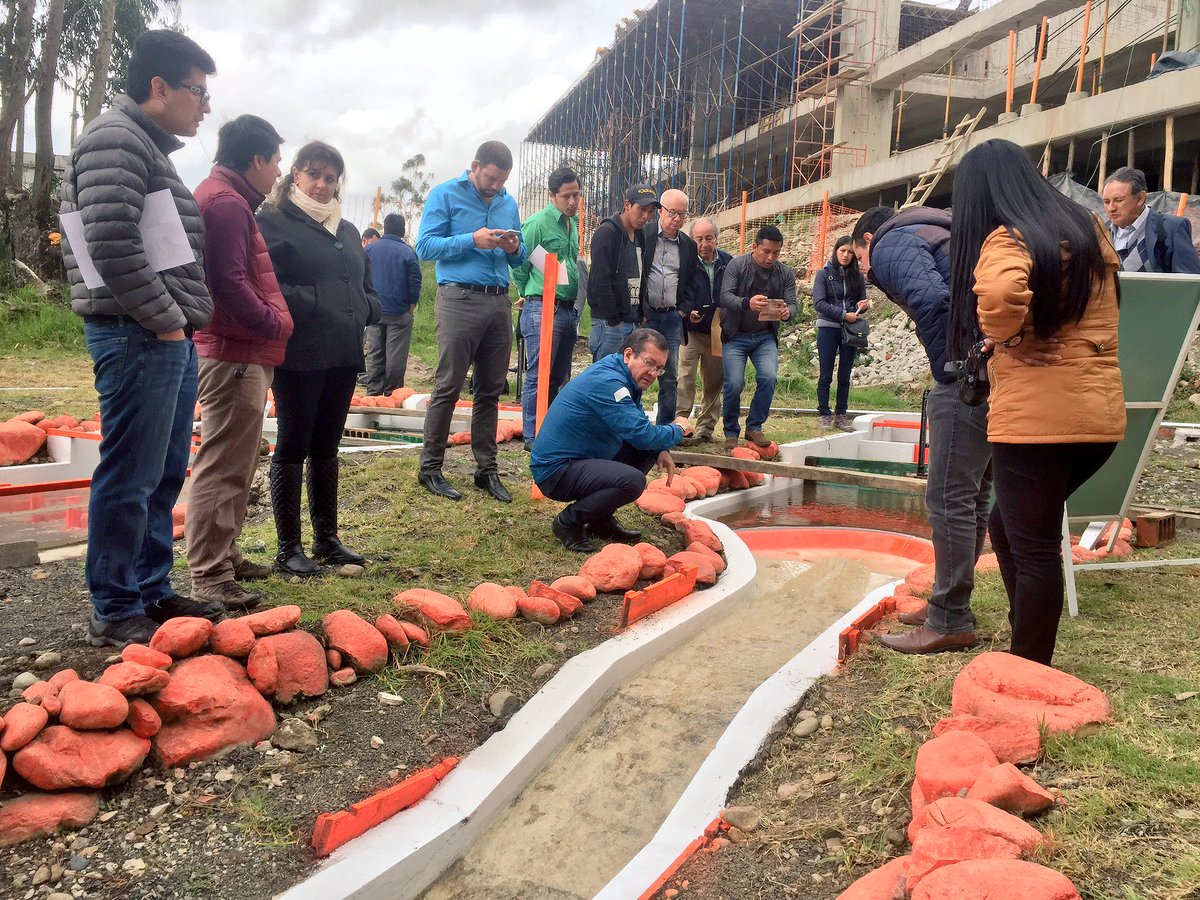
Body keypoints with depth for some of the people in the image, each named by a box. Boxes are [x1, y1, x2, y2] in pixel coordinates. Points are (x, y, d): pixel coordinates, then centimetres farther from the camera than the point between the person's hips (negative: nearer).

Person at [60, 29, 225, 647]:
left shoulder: (149, 147, 22)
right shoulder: (116, 139, -9)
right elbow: (112, 244, -22)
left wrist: (182, 320, 14)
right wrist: (164, 318, -14)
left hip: (169, 338, 10)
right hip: (139, 338, -10)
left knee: (164, 475, 14)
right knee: (129, 478, -4)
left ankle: (152, 592, 25)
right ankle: (113, 612, 7)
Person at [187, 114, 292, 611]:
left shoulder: (225, 198, 20)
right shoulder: (226, 203, -14)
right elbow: (230, 283, -23)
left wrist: (272, 323, 13)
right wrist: (274, 324, -13)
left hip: (242, 352, 11)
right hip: (235, 355, -11)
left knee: (237, 463, 18)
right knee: (222, 466, -8)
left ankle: (223, 555, 28)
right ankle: (209, 577, -3)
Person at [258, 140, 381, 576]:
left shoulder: (348, 230, 19)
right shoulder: (272, 222, -3)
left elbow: (368, 290, 22)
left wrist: (363, 311, 2)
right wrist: (313, 305, -19)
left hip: (343, 355, 7)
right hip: (299, 355, -7)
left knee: (327, 446, 14)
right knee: (293, 446, 1)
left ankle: (327, 539, 23)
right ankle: (288, 548, 9)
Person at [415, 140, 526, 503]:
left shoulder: (508, 202, 17)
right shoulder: (445, 195, 1)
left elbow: (519, 259, 19)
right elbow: (425, 246, -7)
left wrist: (514, 248, -4)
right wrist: (472, 240, -16)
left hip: (499, 302, 6)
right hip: (459, 299, -5)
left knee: (490, 390, 8)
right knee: (447, 388, -5)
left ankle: (486, 469, 15)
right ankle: (430, 468, 5)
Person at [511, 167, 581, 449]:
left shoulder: (574, 224, 15)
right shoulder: (537, 223, -9)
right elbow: (519, 266, -6)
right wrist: (530, 295, 5)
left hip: (569, 309, 8)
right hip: (543, 308, -7)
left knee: (558, 376, 12)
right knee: (538, 375, -5)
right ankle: (532, 437, 0)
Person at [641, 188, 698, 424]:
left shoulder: (689, 245, 12)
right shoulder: (642, 234, -3)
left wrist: (684, 309, 4)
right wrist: (638, 311, -8)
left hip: (672, 317, 4)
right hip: (644, 314, -4)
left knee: (670, 377, 5)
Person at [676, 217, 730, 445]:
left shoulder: (728, 262, 2)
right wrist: (687, 313, -24)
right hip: (691, 331, -4)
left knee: (714, 383, 10)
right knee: (684, 380, -12)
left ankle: (705, 430, 21)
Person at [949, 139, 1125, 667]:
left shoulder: (1005, 239, -11)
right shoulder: (1088, 230, 13)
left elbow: (1000, 291, -33)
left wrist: (1006, 336, -14)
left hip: (1035, 418, -8)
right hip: (1102, 412, 8)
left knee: (1034, 550, 2)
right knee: (1011, 527, 21)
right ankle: (1031, 653, 27)